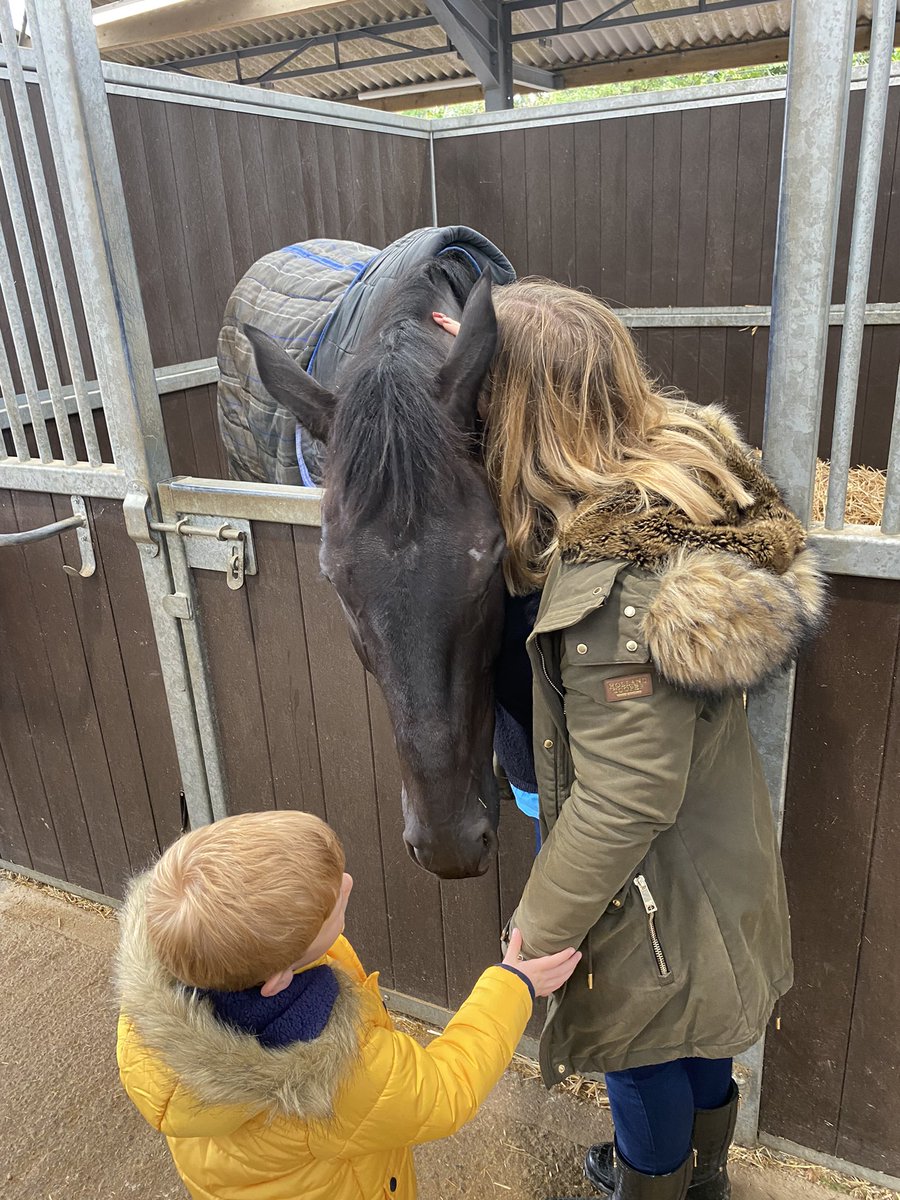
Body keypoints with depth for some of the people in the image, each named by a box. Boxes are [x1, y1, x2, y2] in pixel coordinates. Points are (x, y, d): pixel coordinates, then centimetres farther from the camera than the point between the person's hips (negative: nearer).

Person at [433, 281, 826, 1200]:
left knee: (646, 1057, 23)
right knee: (694, 1038, 33)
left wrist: (539, 927, -15)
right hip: (716, 845, 8)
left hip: (656, 885, -8)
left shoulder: (610, 581, -37)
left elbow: (624, 800, -31)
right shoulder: (684, 462, -12)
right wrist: (492, 354, 4)